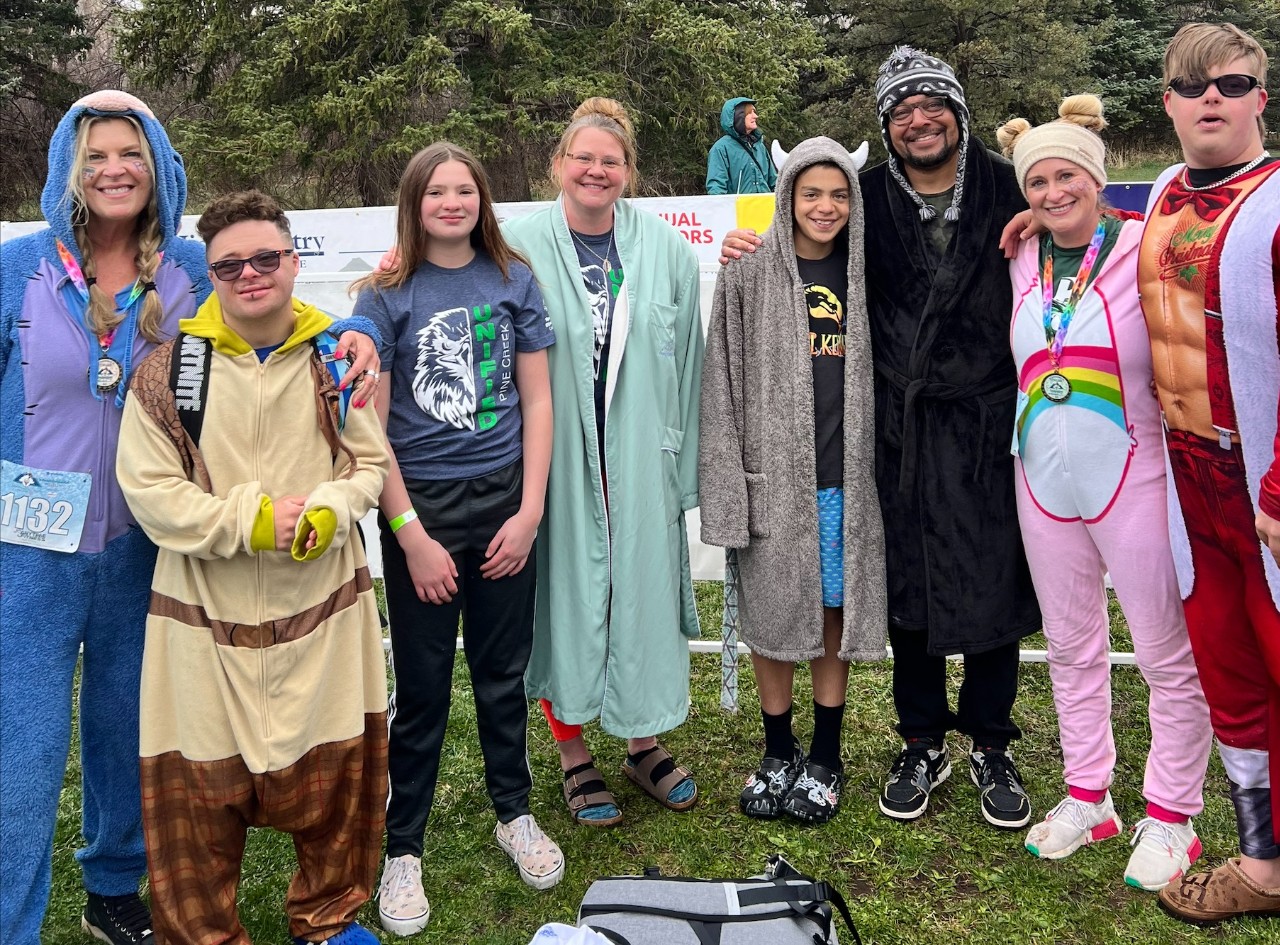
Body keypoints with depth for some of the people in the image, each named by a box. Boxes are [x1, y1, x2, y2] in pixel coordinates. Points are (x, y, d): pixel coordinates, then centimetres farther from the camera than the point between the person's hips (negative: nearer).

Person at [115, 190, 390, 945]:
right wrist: (252, 520, -16)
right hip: (206, 616, -2)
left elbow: (370, 462, 7)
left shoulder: (335, 358, 3)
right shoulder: (169, 370, -5)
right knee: (199, 786, 5)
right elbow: (148, 489, -7)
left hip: (326, 604, 2)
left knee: (340, 771, 12)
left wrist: (328, 512, -13)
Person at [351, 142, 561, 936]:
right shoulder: (386, 294, -3)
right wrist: (413, 535, -10)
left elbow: (536, 401, 3)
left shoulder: (514, 280, 3)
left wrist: (528, 512, -4)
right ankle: (403, 850, 21)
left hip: (504, 498, 2)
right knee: (423, 686, 5)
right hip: (420, 504, -2)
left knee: (503, 673, 12)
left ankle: (515, 813, 33)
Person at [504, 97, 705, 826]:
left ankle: (644, 743, 31)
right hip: (555, 459, -2)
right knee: (563, 596, 7)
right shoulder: (521, 247, -5)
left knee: (644, 592, 11)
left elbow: (686, 362, 3)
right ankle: (575, 757, 25)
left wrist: (684, 463, 2)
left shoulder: (666, 249, 1)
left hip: (640, 458, 2)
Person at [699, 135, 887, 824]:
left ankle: (825, 759, 23)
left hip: (845, 476, 2)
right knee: (773, 614, 6)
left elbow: (881, 377, 13)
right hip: (773, 474, -2)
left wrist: (881, 472, 7)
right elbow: (723, 384, -3)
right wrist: (730, 485, -9)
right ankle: (778, 754, 24)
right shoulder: (750, 275, 0)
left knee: (835, 614, 8)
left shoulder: (864, 276, 8)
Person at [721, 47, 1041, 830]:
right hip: (902, 428, 2)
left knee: (996, 584, 5)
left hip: (989, 421, -1)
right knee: (909, 585, 10)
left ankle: (992, 748, 26)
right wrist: (752, 251, 1)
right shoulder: (869, 199, 4)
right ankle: (924, 744, 29)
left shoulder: (1005, 189, 0)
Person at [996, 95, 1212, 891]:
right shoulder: (1022, 265, 7)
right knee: (1072, 647, 15)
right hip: (1045, 481, 5)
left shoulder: (1145, 251, -7)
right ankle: (1088, 796, 31)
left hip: (1132, 479, -5)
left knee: (1167, 654, 2)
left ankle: (1171, 816, 19)